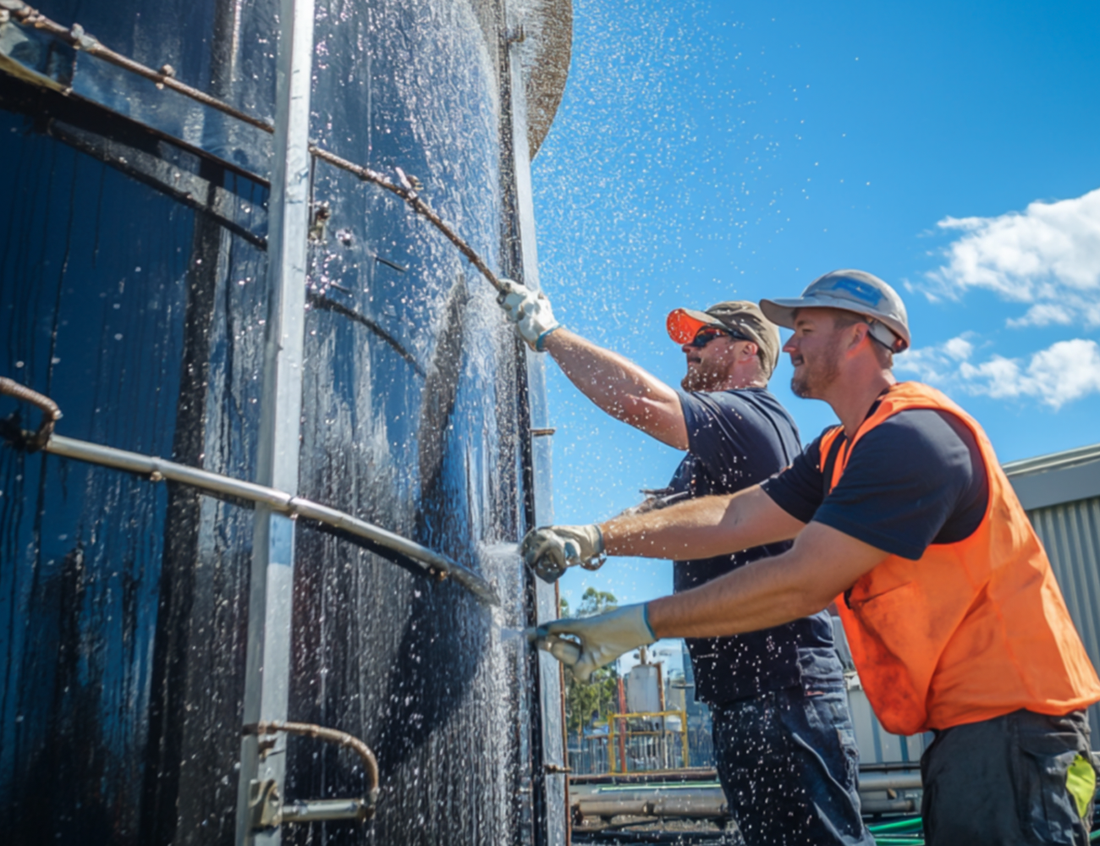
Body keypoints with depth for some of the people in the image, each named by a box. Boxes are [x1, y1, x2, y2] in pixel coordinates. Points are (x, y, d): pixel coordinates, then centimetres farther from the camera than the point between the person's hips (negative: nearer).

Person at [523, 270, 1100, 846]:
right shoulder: (840, 452, 12)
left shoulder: (912, 436, -22)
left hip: (1009, 720, -9)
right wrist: (597, 539, -5)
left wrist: (639, 624, -22)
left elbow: (800, 584, -26)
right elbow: (733, 518, 4)